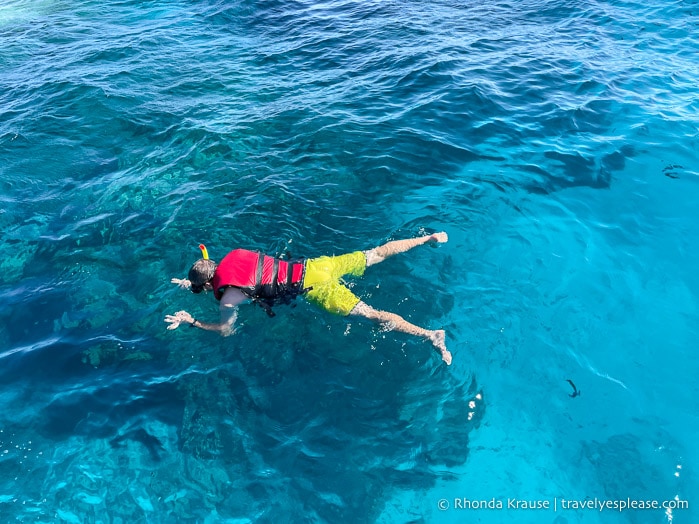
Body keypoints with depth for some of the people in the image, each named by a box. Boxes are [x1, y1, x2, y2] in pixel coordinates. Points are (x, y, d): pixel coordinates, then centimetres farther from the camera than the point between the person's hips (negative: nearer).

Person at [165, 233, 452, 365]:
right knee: (375, 254, 15)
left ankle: (430, 334, -19)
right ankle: (428, 238, 18)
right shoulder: (230, 257, 13)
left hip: (312, 287, -8)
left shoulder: (227, 297, -7)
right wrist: (193, 280, 37)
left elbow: (226, 330, 6)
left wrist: (190, 321, 12)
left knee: (371, 313, -12)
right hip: (312, 265, 8)